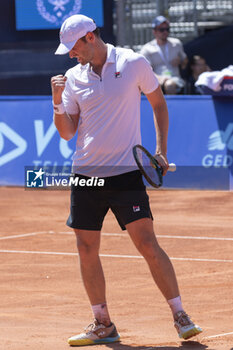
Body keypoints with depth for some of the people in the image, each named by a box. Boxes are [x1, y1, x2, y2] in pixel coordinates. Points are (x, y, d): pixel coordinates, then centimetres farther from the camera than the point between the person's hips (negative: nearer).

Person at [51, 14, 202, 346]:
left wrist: (161, 151, 4)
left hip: (125, 172, -4)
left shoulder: (134, 64, -4)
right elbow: (66, 132, 5)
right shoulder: (73, 77, 5)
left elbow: (159, 104, 9)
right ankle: (103, 325, 15)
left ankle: (180, 316, -1)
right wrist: (58, 101, -12)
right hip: (86, 174, 4)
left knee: (147, 244, -10)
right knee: (87, 250, 4)